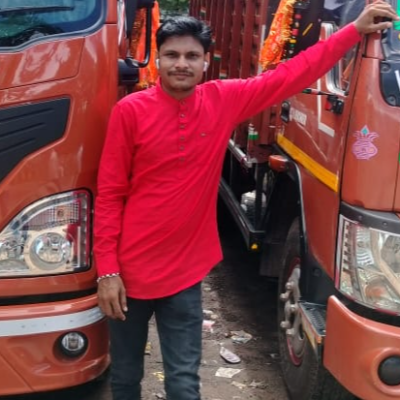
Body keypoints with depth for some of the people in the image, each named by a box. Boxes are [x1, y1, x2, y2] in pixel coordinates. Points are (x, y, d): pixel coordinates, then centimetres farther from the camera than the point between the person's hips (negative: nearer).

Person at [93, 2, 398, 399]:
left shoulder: (224, 100, -2)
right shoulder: (131, 110, -10)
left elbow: (290, 75, 4)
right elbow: (109, 195, -7)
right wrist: (107, 269, -10)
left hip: (185, 274, 2)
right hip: (131, 270, -1)